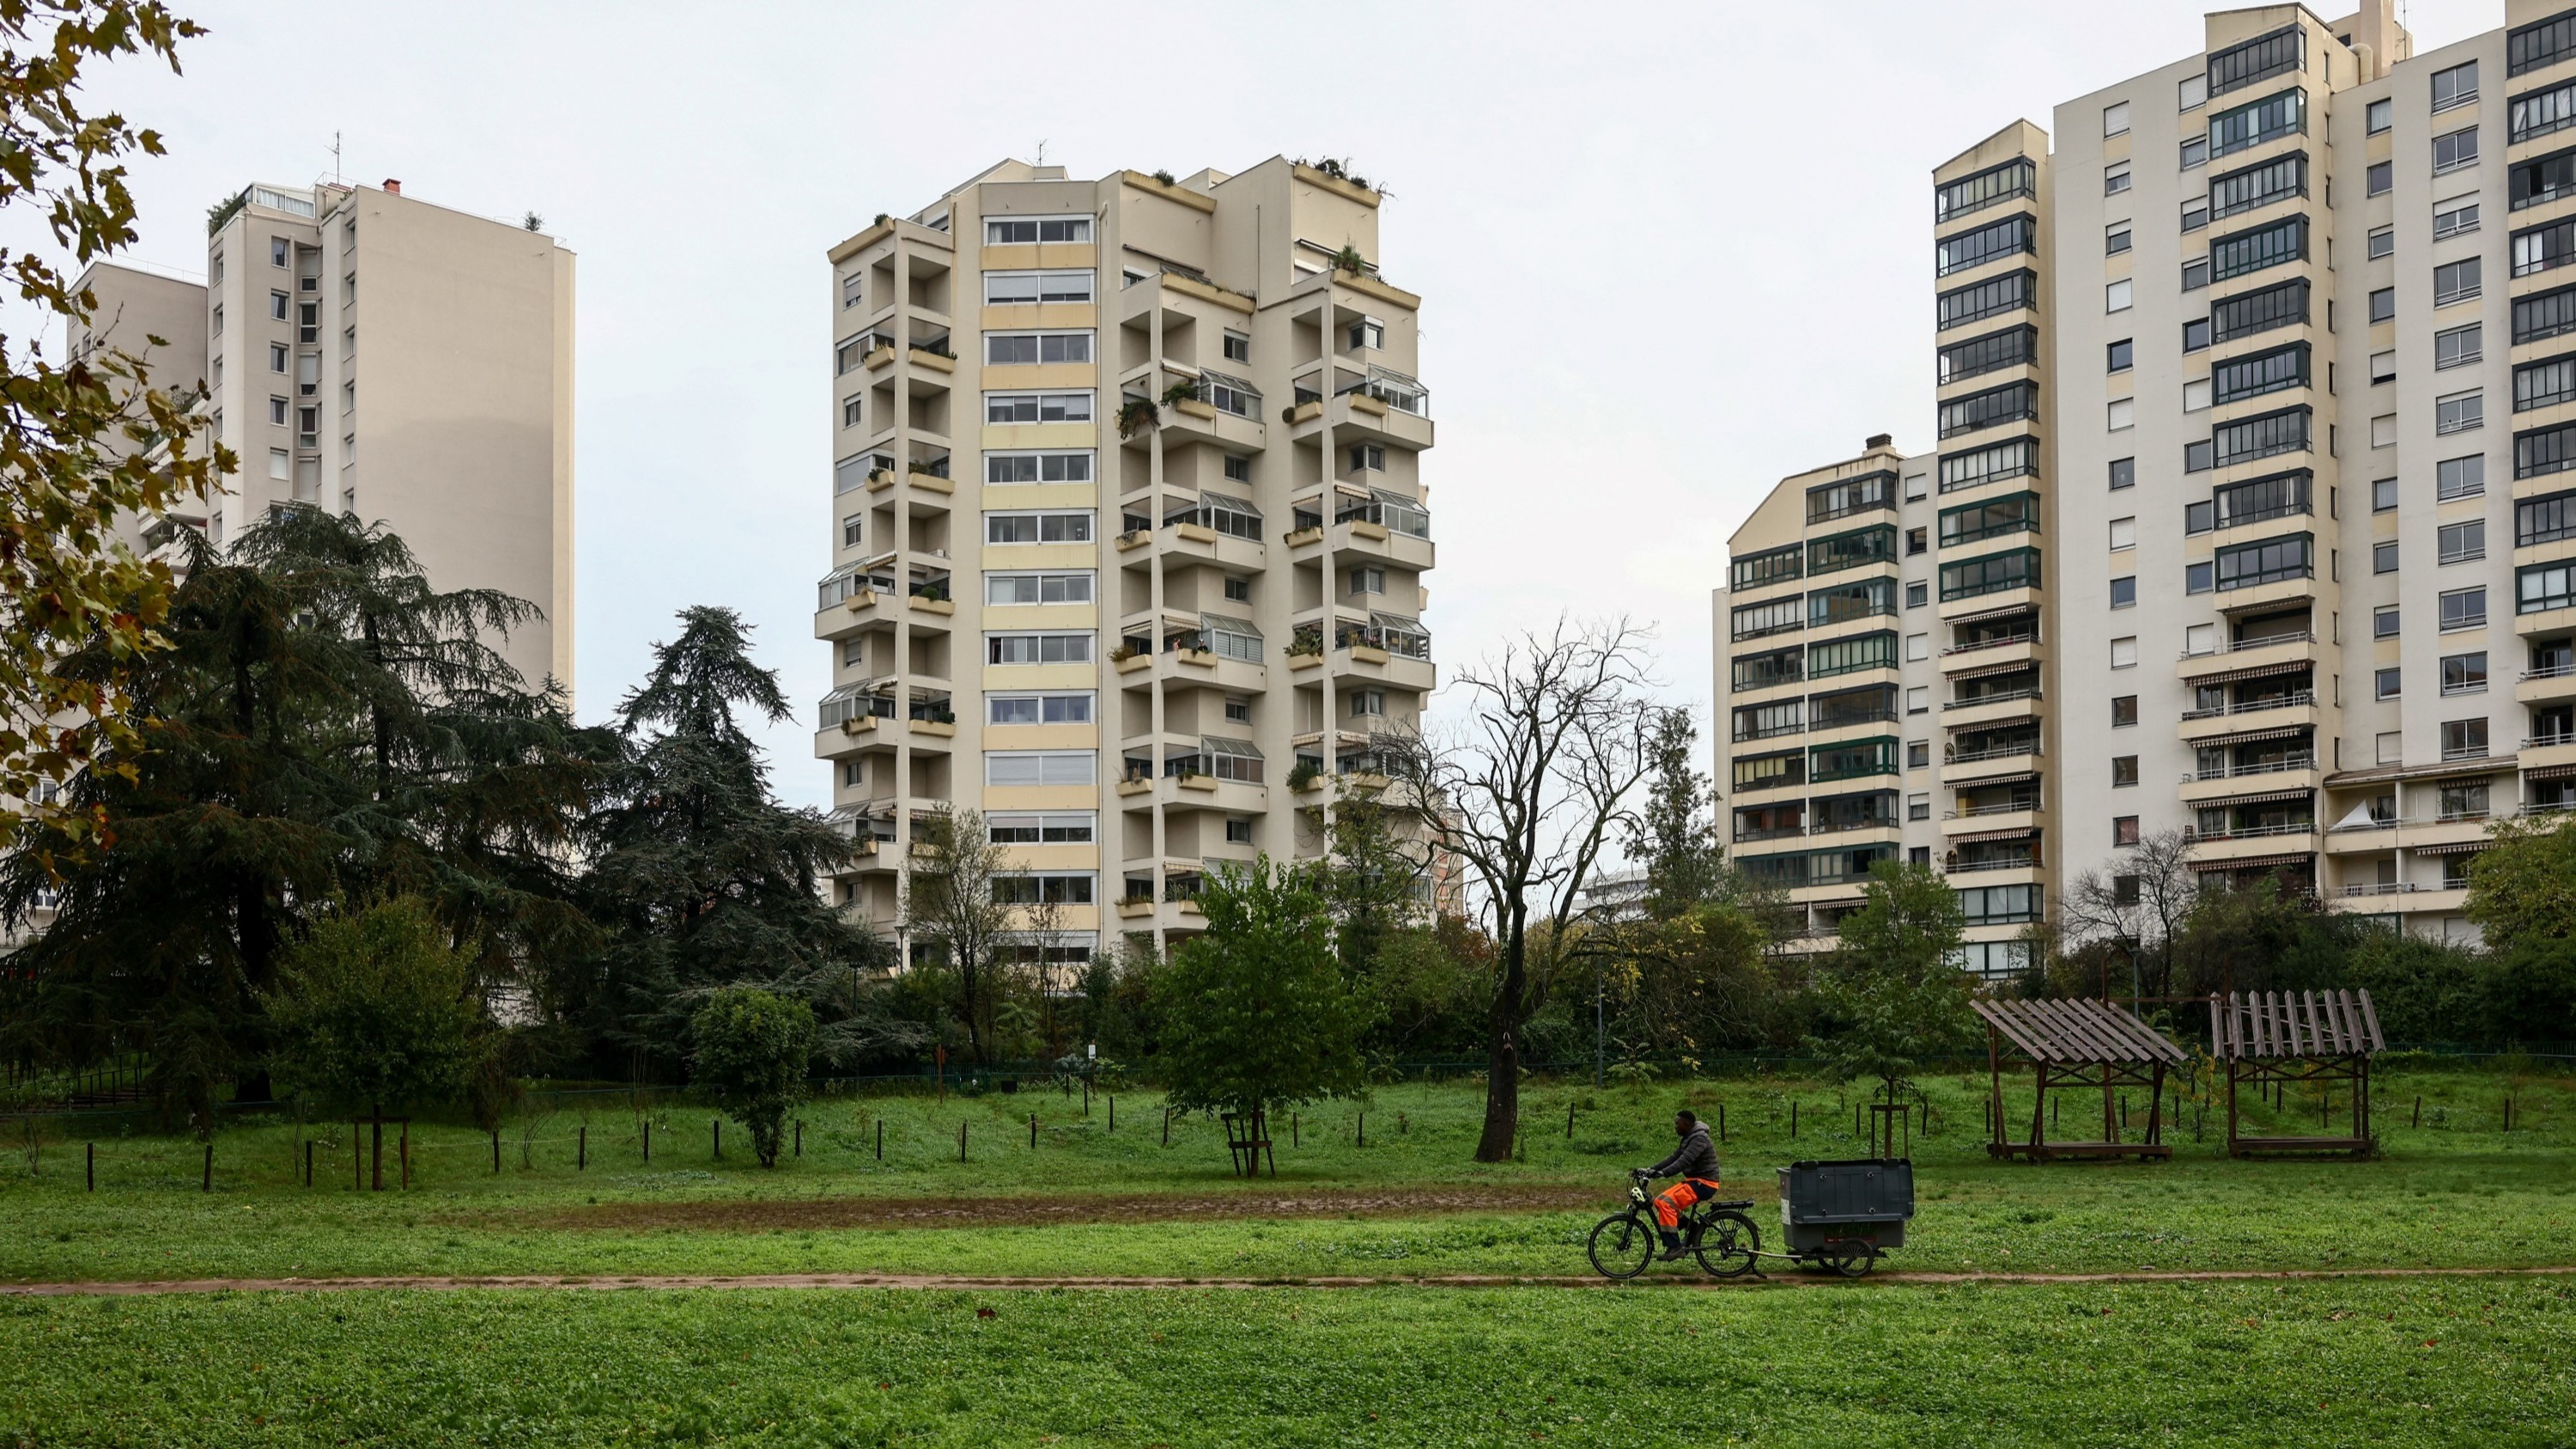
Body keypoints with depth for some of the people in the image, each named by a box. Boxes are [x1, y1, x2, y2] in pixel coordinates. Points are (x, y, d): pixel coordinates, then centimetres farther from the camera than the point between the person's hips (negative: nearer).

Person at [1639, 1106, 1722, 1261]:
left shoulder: (1699, 1138, -16)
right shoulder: (1689, 1138, 17)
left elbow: (1685, 1161, -30)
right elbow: (1674, 1158, 14)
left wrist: (1662, 1173, -39)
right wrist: (1651, 1170, 5)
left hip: (1703, 1183, -10)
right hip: (1694, 1180, 10)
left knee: (1666, 1203, -23)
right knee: (1660, 1201, 4)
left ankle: (1674, 1247, -21)